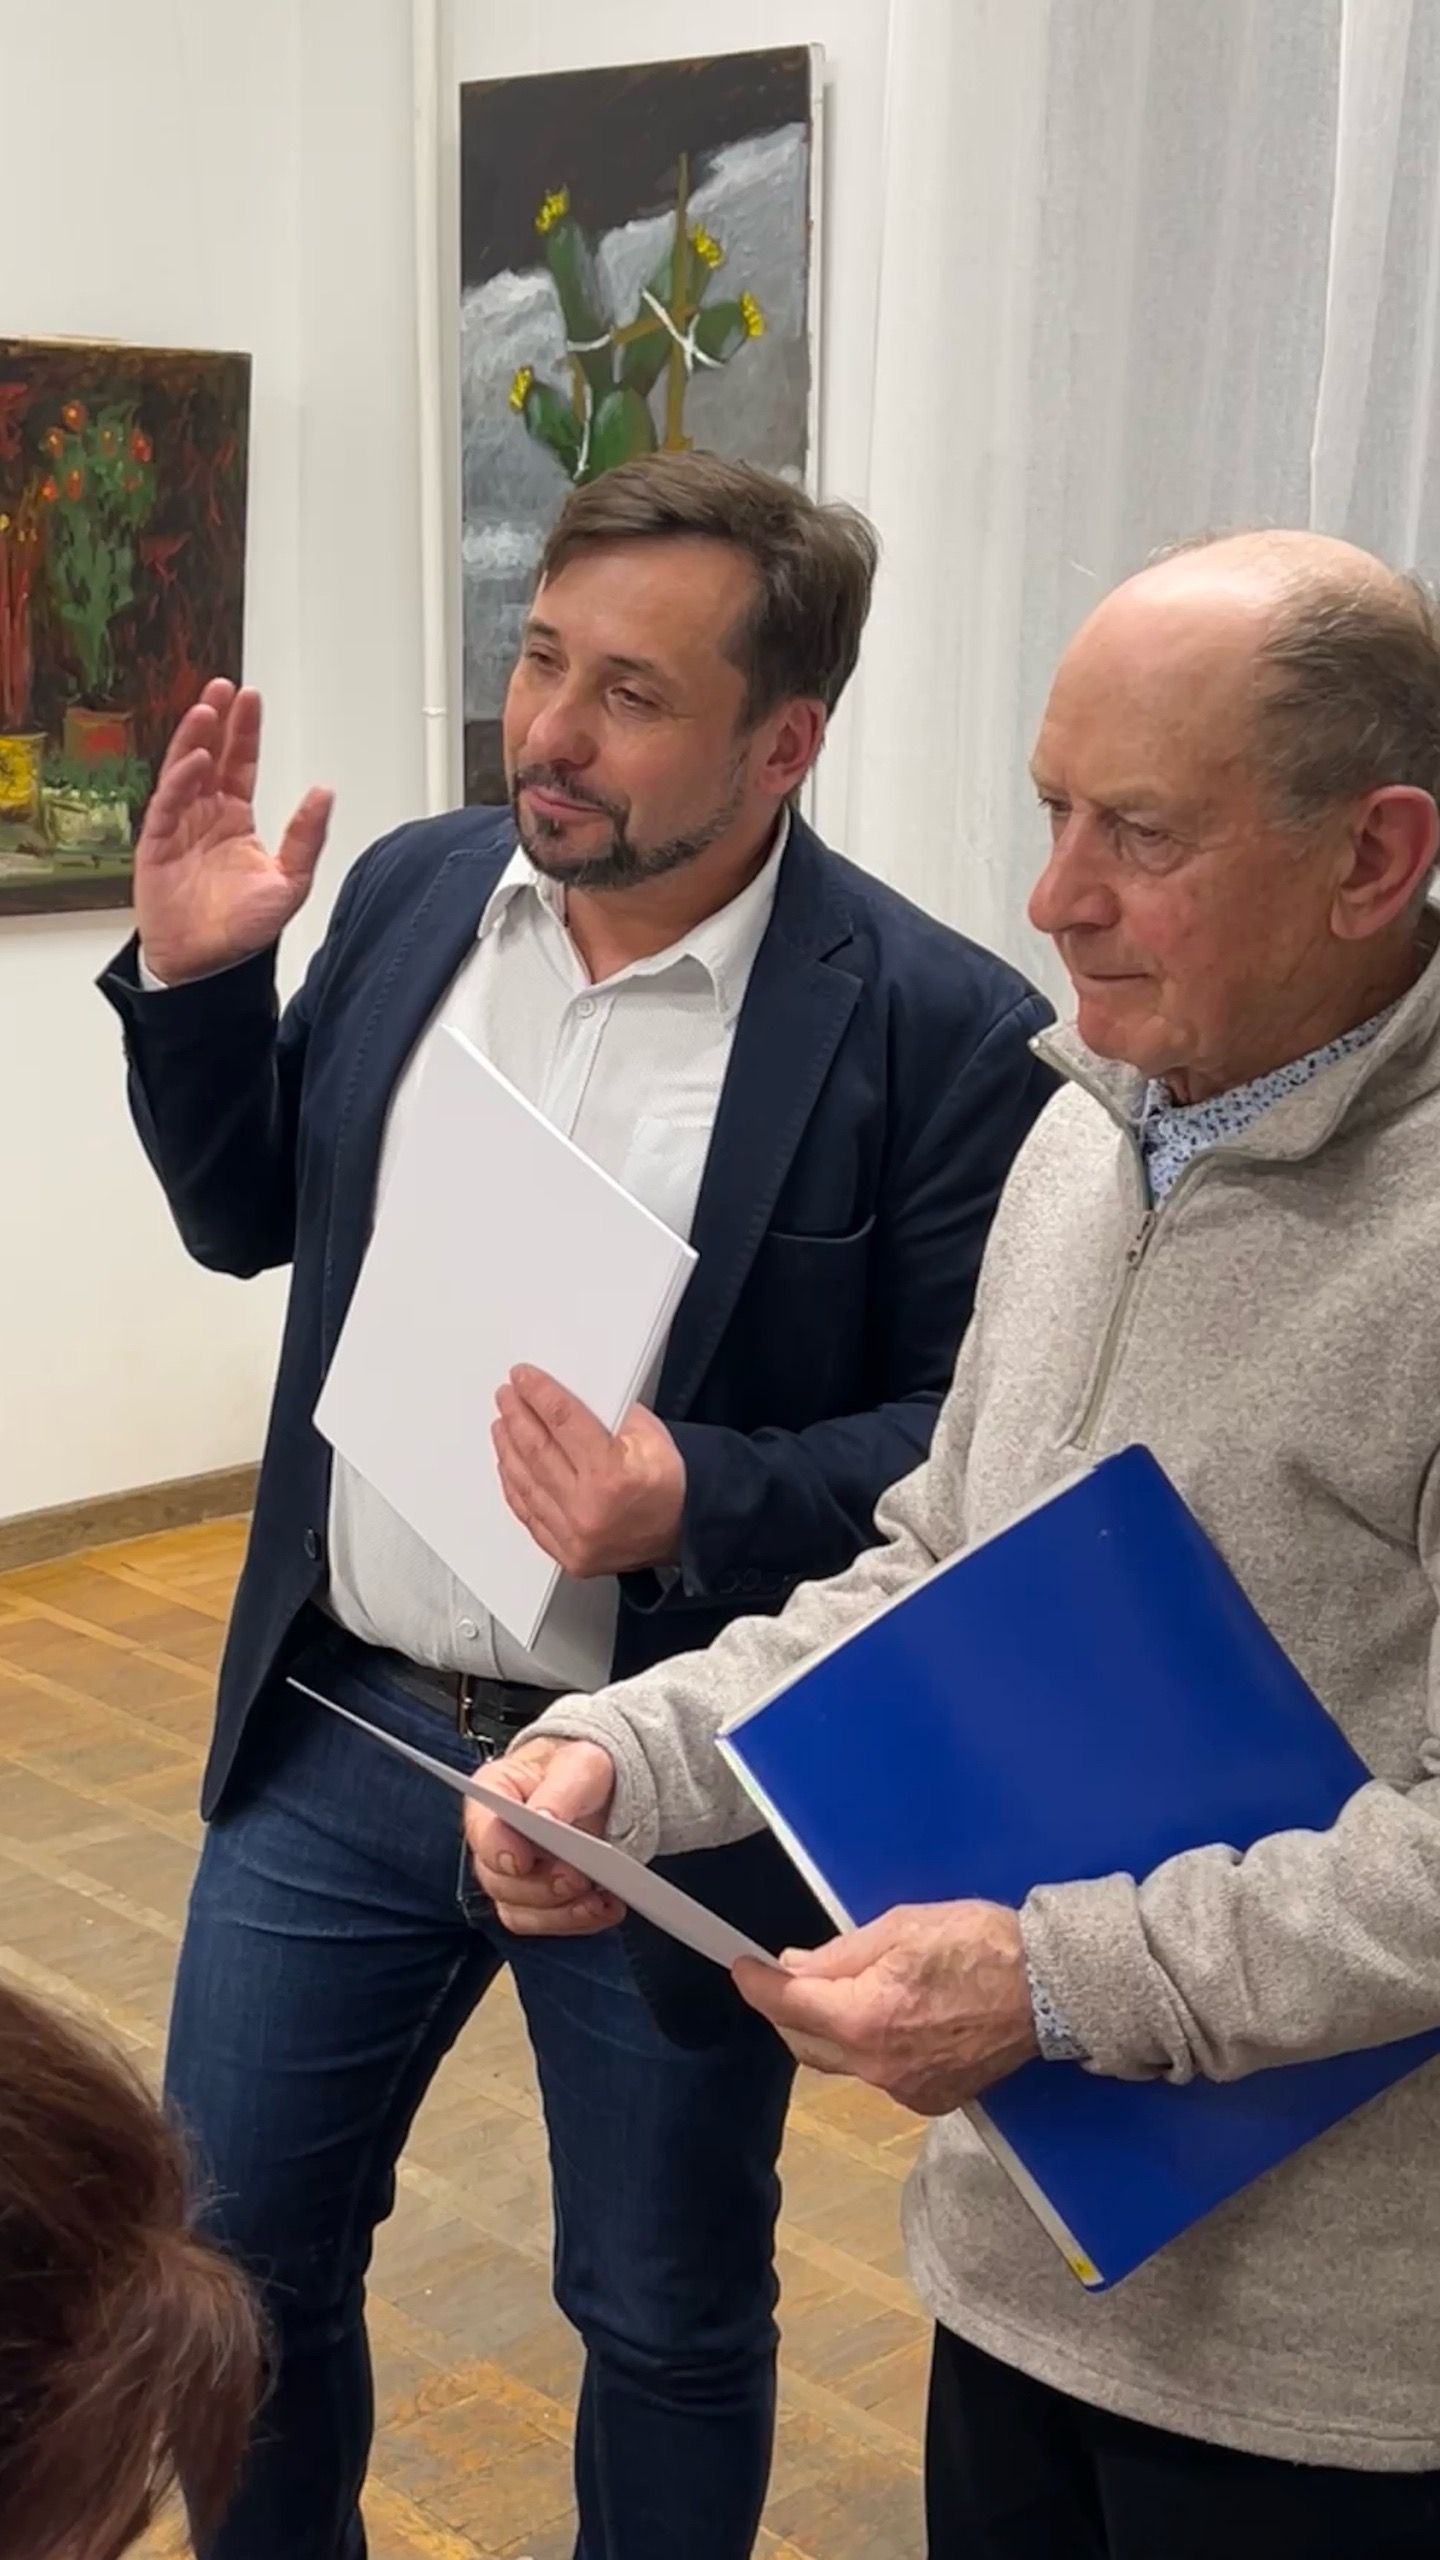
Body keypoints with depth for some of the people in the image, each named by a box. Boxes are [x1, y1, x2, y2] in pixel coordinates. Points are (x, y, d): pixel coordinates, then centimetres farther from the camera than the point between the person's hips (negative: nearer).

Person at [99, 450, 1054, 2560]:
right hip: (341, 1736, 4)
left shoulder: (937, 1027, -16)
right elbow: (249, 1222, 10)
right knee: (239, 2254, 19)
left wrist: (707, 1505, -28)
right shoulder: (412, 896, -1)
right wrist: (193, 981, -6)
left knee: (670, 2320, 18)